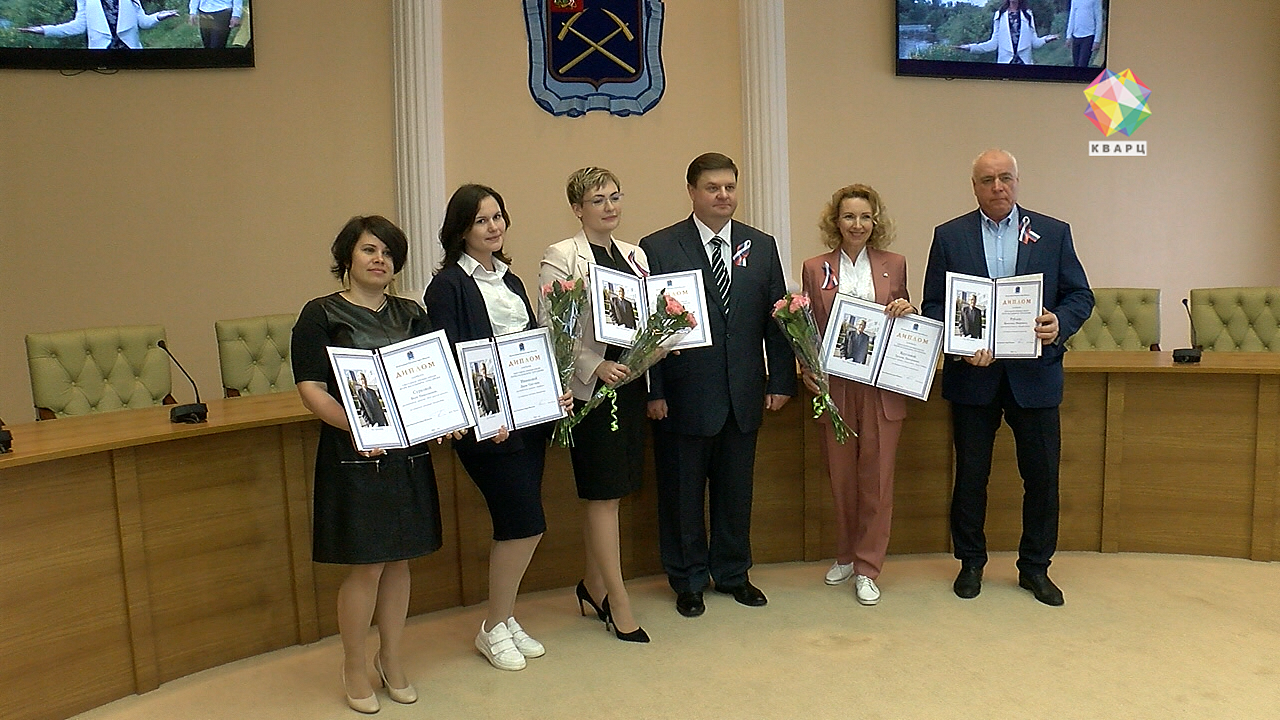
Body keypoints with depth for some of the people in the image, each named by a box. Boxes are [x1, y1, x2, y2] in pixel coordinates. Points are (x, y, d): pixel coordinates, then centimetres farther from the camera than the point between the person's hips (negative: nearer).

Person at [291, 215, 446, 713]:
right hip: (353, 457, -5)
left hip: (409, 453, 5)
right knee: (366, 565, -1)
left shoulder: (411, 315, 12)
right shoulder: (321, 316, -3)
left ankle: (391, 658, 29)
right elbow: (311, 389, -11)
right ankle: (355, 665, 20)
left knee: (398, 560, 12)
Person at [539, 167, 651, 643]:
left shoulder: (634, 255, 13)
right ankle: (618, 601, 10)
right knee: (605, 493, -1)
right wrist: (597, 366, -22)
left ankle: (593, 584, 29)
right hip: (589, 385, -6)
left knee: (614, 490, 13)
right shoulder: (562, 257, -7)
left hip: (631, 381, 7)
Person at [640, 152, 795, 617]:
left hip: (744, 395, 4)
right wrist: (652, 391, -11)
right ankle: (688, 581, 26)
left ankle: (733, 573, 32)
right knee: (682, 492, 8)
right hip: (684, 395, -3)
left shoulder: (761, 246, 8)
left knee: (736, 490, 14)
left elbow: (777, 318, 9)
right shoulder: (658, 248, -5)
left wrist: (781, 381, 4)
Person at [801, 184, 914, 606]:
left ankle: (867, 568, 14)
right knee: (841, 475, 8)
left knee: (877, 476, 2)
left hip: (882, 386, 0)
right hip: (835, 386, 0)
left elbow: (906, 325, 16)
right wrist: (808, 370, -7)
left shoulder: (893, 265, 7)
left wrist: (907, 310, -6)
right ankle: (845, 556, 28)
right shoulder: (815, 268, 4)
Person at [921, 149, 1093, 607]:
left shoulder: (1054, 233, 6)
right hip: (973, 375, -1)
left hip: (1035, 374, 1)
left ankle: (1035, 567, 24)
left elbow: (1081, 295, 5)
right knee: (970, 475, 8)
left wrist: (1059, 324, -16)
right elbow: (933, 304, 1)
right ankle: (971, 563, 25)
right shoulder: (949, 236, 4)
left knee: (1042, 475, 6)